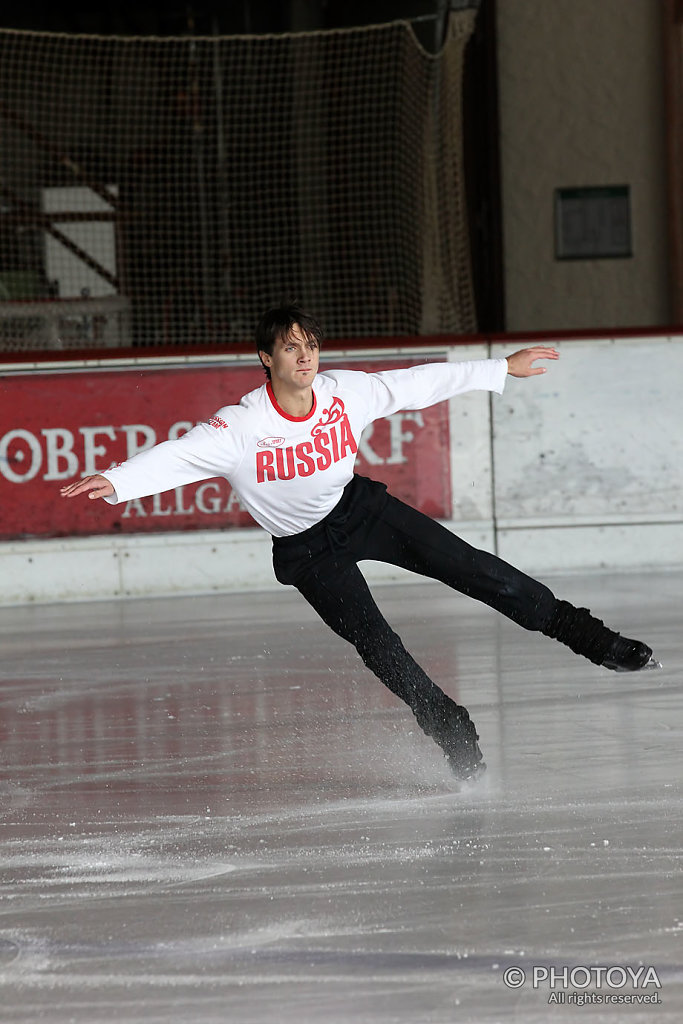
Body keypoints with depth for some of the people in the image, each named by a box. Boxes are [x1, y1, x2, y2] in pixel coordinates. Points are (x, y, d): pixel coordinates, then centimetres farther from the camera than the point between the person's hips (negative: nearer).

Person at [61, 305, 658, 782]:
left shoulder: (345, 393, -15)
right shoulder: (242, 428, -27)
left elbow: (421, 384, -3)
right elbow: (178, 456, -37)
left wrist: (503, 369, 4)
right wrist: (114, 483, -55)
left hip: (361, 507, 3)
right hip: (307, 548, -3)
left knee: (467, 567, -5)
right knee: (375, 642, -14)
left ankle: (582, 633, 7)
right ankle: (452, 731, -1)